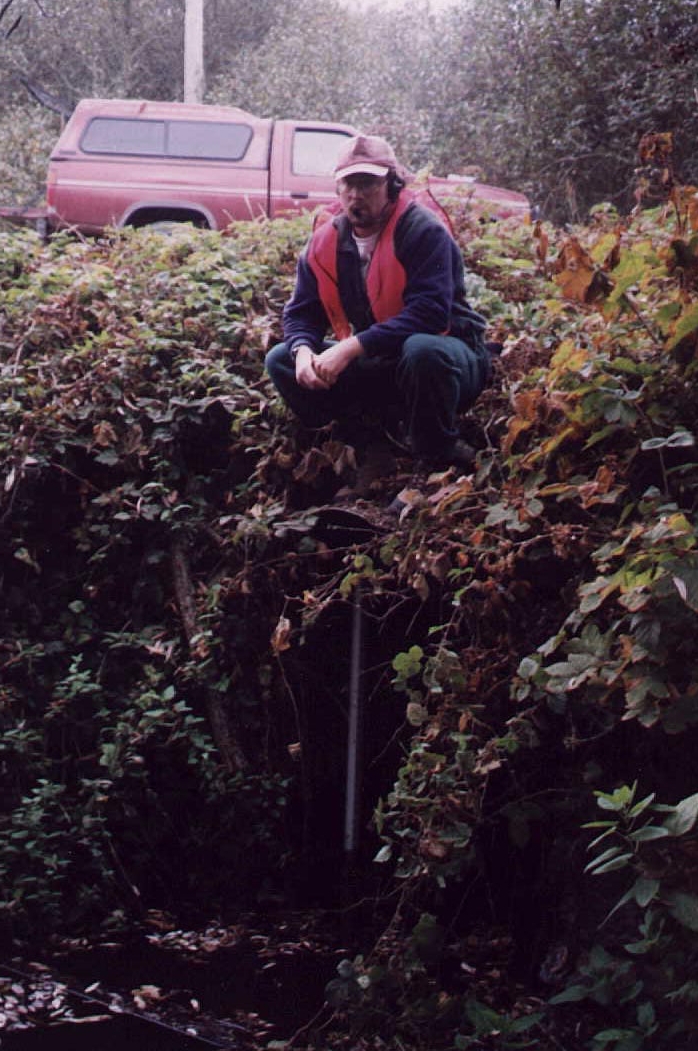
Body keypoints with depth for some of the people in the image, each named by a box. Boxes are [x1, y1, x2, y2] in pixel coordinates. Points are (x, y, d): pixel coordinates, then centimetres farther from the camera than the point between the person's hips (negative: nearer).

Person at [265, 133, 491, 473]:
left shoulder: (423, 231, -19)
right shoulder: (325, 240, -1)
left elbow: (429, 312, -31)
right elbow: (301, 312, 5)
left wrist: (352, 347, -35)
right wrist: (304, 351, -21)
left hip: (444, 355, -6)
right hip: (375, 367, 6)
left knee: (423, 351, -41)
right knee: (281, 360, -3)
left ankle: (439, 458, -17)